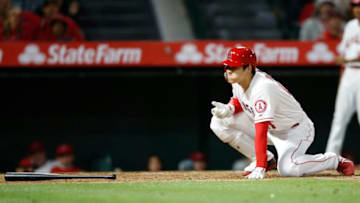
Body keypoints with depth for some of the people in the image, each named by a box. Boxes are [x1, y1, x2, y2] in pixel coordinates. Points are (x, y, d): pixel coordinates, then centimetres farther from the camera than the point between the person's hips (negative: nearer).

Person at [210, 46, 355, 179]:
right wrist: (229, 109, -12)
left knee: (287, 169, -36)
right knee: (219, 122, -5)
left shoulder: (262, 88, -35)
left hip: (295, 130, -9)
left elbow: (261, 131, -40)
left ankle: (336, 161, -9)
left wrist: (260, 168, -43)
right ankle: (261, 157, 6)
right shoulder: (238, 81, -9)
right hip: (271, 128, 9)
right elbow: (240, 100, 14)